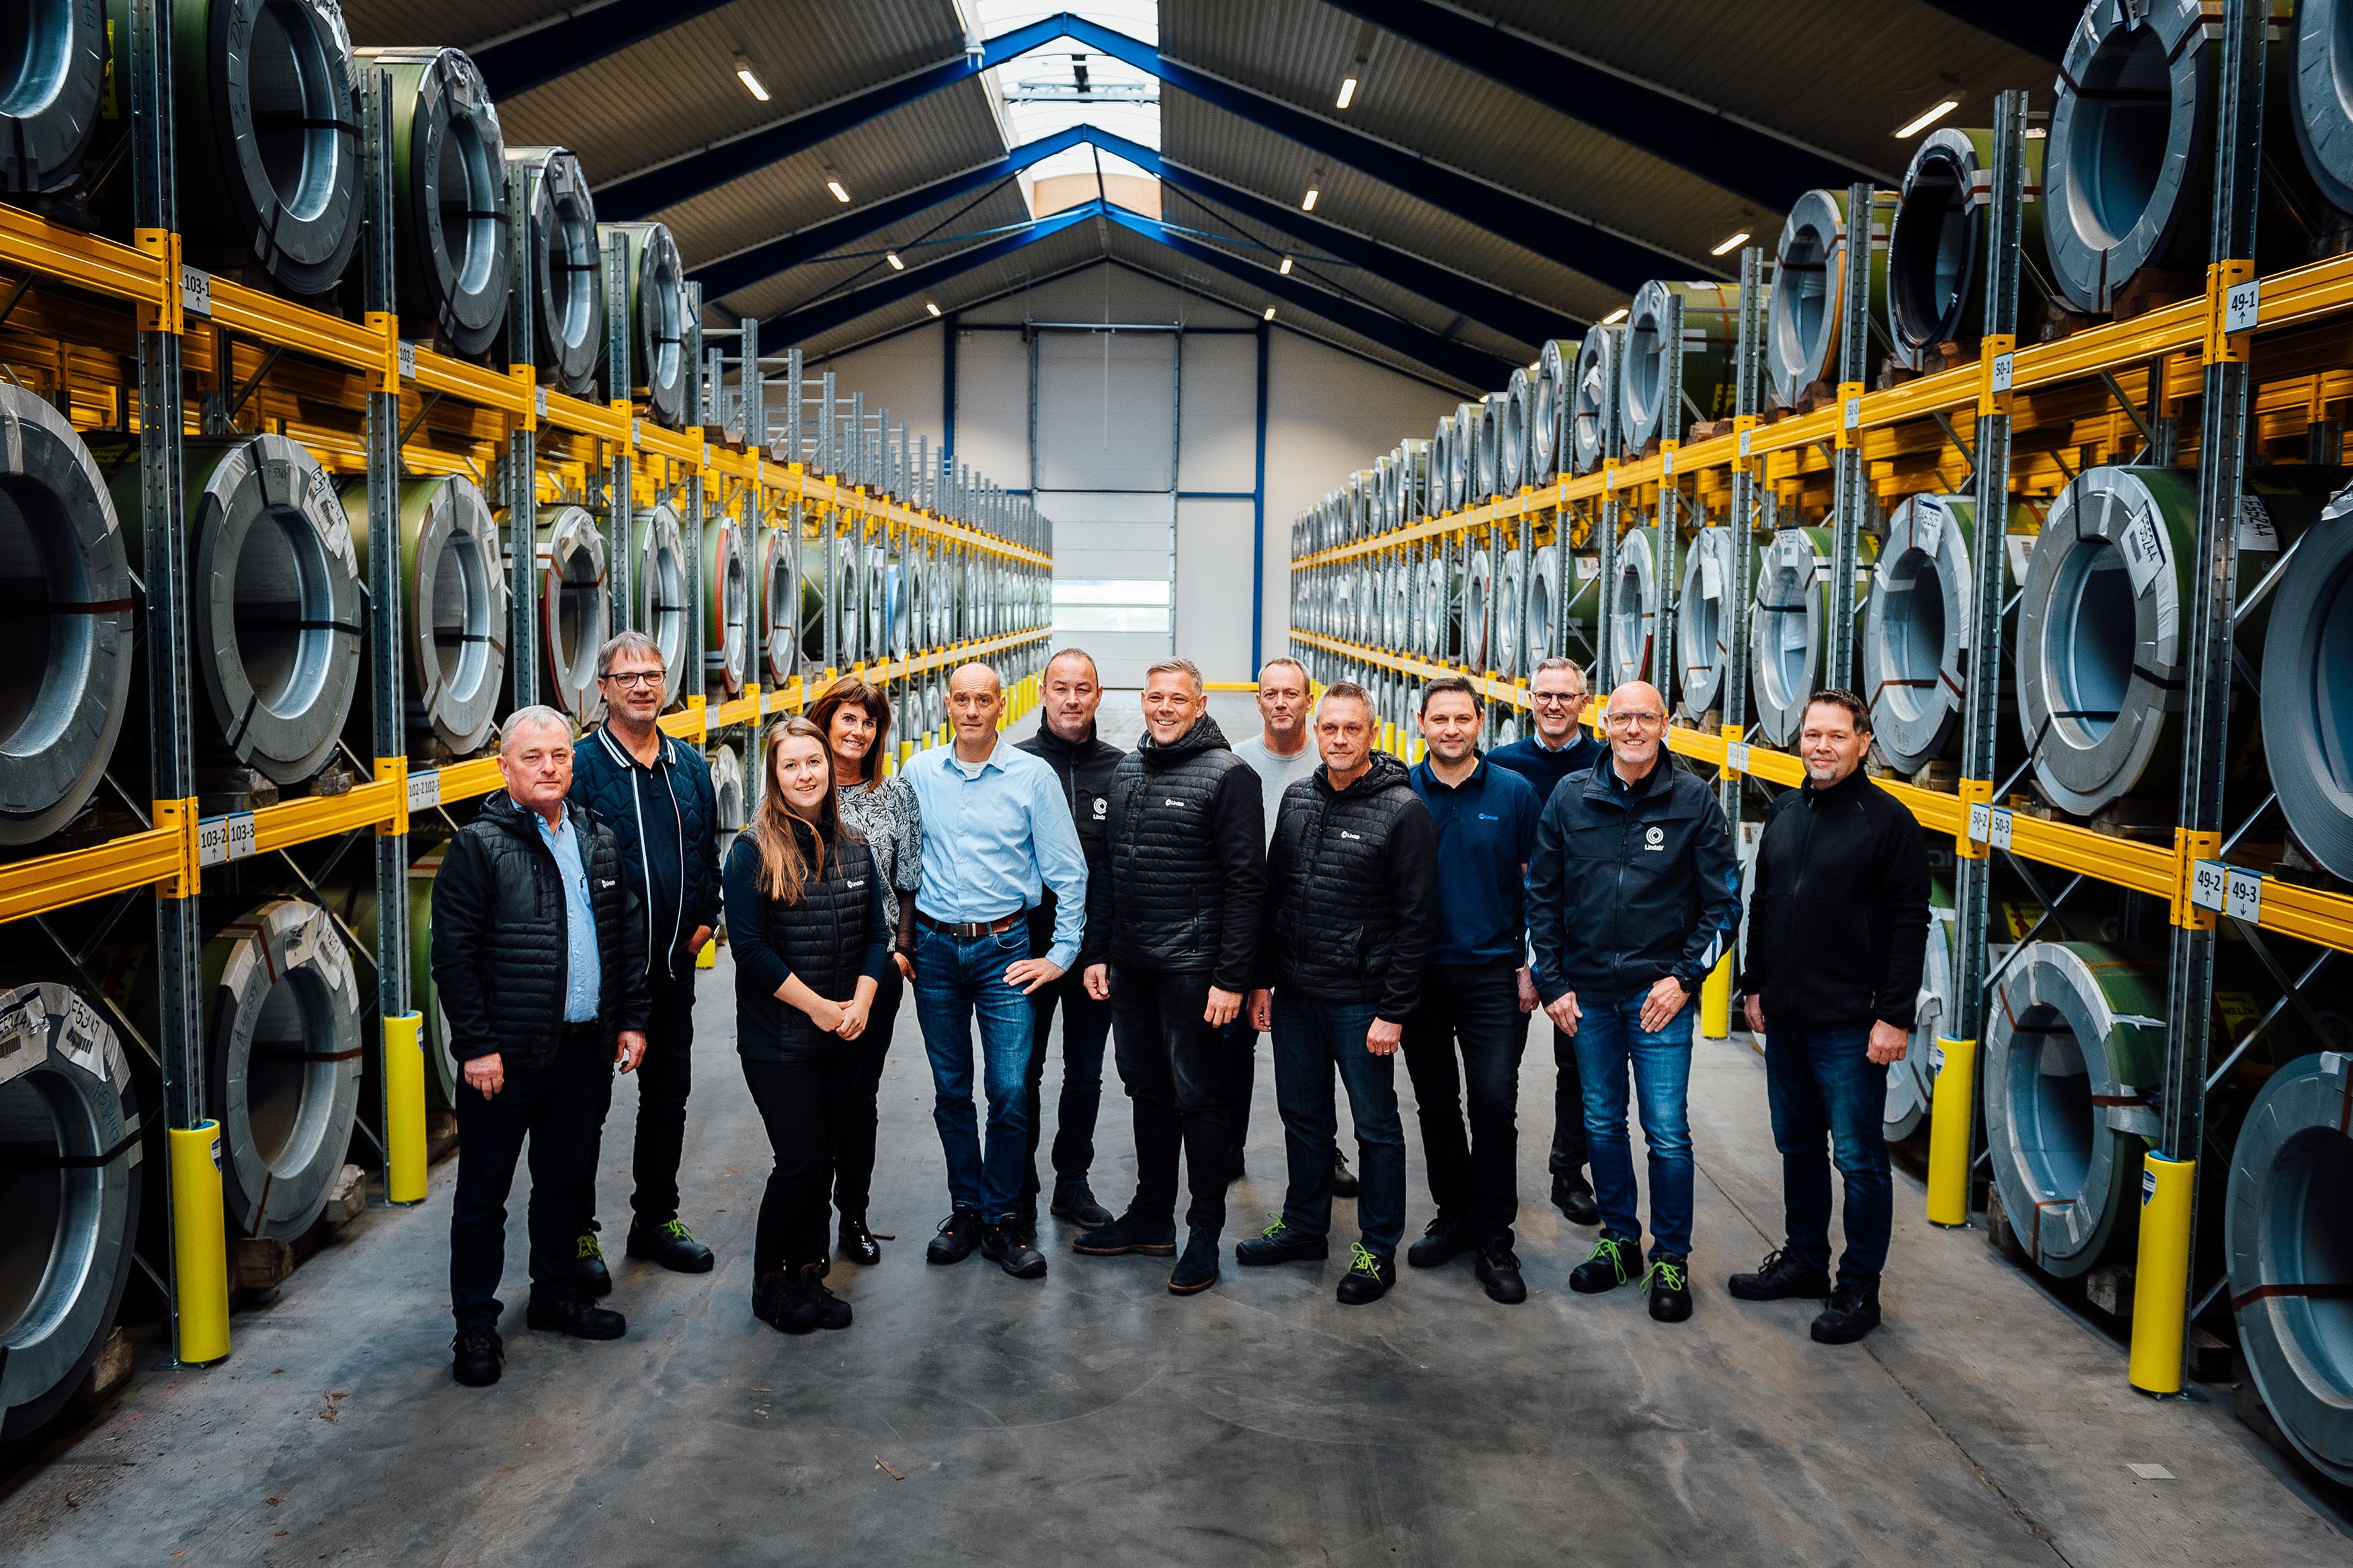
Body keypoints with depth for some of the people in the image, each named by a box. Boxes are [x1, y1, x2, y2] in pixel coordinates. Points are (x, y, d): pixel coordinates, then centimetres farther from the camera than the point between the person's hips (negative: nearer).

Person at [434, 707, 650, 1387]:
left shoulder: (599, 840, 9)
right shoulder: (480, 845, -9)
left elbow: (628, 934, 15)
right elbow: (454, 954, -12)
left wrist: (632, 1018, 10)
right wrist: (476, 1045, -15)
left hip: (585, 1047, 6)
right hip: (507, 1052, -5)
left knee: (567, 1179, 18)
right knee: (485, 1191, 5)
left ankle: (556, 1294, 34)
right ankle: (475, 1325, 16)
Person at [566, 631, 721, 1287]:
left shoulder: (690, 765, 9)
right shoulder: (581, 766, -10)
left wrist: (704, 920, 7)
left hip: (674, 963, 6)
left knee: (669, 1093, 14)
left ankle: (656, 1218, 29)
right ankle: (577, 1232, 17)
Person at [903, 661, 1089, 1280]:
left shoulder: (1033, 775, -4)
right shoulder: (919, 773, 3)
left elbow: (1069, 871, -1)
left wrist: (1062, 954, -3)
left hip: (1004, 948, -2)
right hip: (935, 948, 2)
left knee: (1010, 1093, -4)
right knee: (950, 1090, 10)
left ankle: (1002, 1218, 11)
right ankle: (966, 1207, 24)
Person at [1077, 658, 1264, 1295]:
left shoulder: (1228, 776, -9)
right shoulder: (1125, 772, 11)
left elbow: (1245, 882, -13)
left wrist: (1231, 978, -16)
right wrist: (1099, 953, 12)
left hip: (1192, 967, -6)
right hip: (1130, 966, 6)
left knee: (1196, 1097, 2)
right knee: (1146, 1089, 16)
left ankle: (1205, 1232, 15)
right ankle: (1151, 1216, 29)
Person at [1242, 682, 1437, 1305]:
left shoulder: (1403, 810, -12)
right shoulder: (1297, 798, 6)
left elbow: (1415, 919, -12)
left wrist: (1393, 1012, -14)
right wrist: (1263, 980, 10)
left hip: (1361, 1002, -5)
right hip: (1294, 996, 6)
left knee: (1376, 1125, 7)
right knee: (1302, 1115, 17)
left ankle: (1378, 1252, 19)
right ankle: (1304, 1225, 34)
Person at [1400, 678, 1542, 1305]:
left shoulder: (1514, 793, -1)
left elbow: (1534, 883, 3)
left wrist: (1531, 965, -2)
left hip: (1492, 972, -2)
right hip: (1419, 972, 2)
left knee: (1493, 1100, -6)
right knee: (1436, 1103, 11)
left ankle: (1494, 1239, 7)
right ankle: (1454, 1217, 28)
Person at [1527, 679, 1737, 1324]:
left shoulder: (1694, 800, -3)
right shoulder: (1570, 797, 3)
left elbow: (1722, 901, 0)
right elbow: (1542, 895, 7)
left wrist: (1684, 977, -8)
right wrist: (1552, 982, 2)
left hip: (1659, 993, -3)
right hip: (1587, 993, 3)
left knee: (1666, 1131, -1)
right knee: (1602, 1122, 13)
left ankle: (1671, 1258, 14)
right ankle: (1619, 1239, 29)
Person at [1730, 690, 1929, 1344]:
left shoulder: (1888, 820, -10)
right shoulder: (1785, 813, 9)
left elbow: (1909, 927, -12)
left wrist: (1895, 1017, -16)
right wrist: (1755, 986, 15)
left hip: (1851, 1026, -6)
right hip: (1786, 1018, 6)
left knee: (1858, 1160, 2)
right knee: (1797, 1146, 17)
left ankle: (1859, 1289, 14)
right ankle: (1804, 1260, 32)